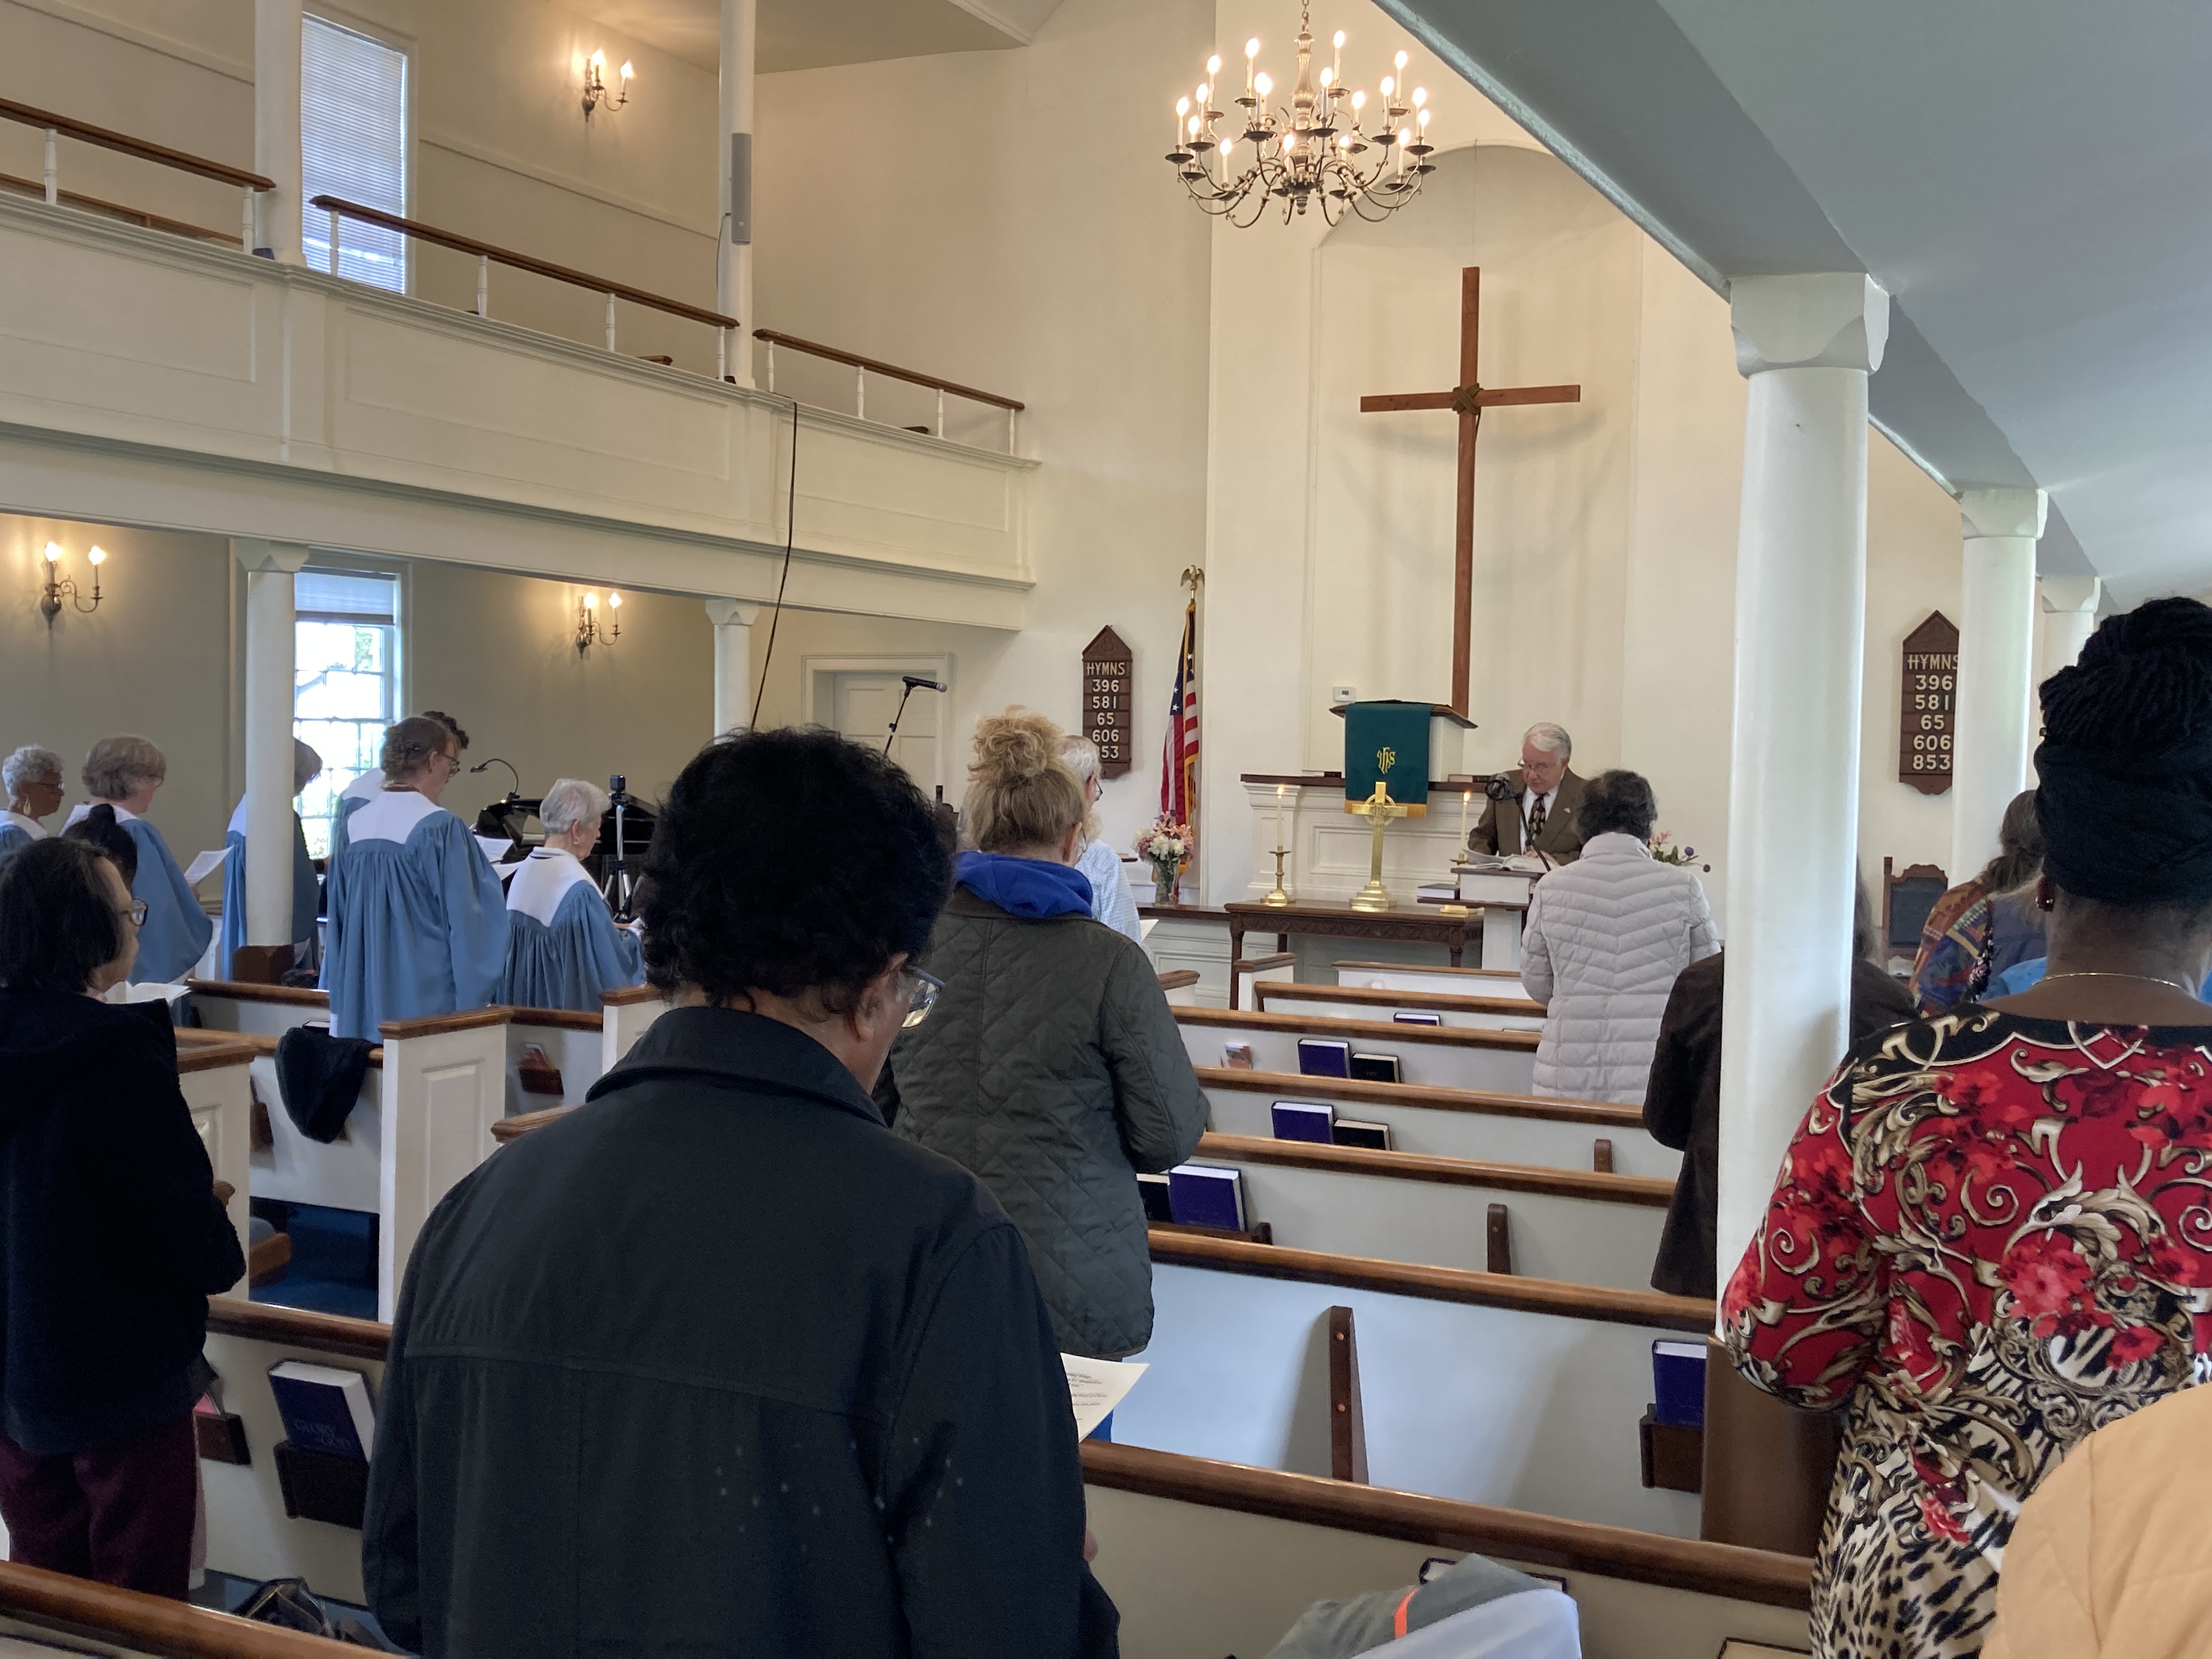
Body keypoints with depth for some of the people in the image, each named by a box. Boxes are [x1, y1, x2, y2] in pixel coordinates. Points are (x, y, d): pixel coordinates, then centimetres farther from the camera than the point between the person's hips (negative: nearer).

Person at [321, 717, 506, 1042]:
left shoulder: (355, 826, 6)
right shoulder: (441, 828, -13)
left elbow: (339, 922, 12)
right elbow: (466, 922, -12)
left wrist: (340, 1012, 20)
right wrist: (474, 1003, -4)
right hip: (426, 1001, -7)